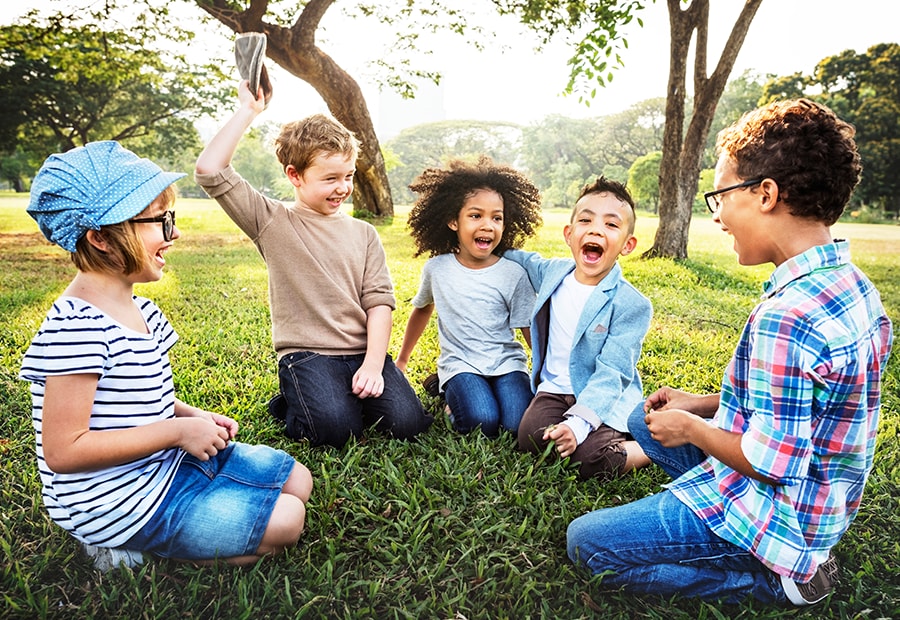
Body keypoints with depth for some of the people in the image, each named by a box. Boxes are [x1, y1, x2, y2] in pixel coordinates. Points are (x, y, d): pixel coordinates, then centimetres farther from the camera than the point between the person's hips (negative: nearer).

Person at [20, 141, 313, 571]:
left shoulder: (140, 311, 4)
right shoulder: (78, 329, -26)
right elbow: (64, 451, -25)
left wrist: (192, 416, -1)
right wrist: (178, 430, -23)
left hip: (166, 463, 9)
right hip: (119, 501, -9)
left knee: (297, 480, 12)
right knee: (285, 521, -11)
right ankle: (130, 549, 0)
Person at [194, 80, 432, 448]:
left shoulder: (363, 233, 12)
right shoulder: (273, 223, 3)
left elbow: (379, 301, 3)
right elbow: (210, 170, -8)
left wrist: (374, 363, -10)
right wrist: (248, 111, -5)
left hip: (363, 352, 3)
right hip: (306, 354, -3)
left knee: (408, 422, -16)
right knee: (336, 428, -26)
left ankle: (354, 394, 13)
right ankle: (290, 403, 7)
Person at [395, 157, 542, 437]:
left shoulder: (514, 274, -4)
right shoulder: (436, 268, 1)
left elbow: (531, 330, 1)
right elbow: (422, 309, 19)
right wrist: (401, 361, 26)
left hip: (506, 362, 0)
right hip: (460, 364, 0)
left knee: (520, 424, -24)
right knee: (483, 421, -27)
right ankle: (453, 395, 4)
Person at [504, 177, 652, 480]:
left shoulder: (632, 304, -15)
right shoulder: (552, 272, 2)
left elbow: (611, 374, -20)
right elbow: (526, 260, 28)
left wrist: (577, 423, -32)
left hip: (604, 400, -4)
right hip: (554, 389, 4)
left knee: (593, 462, -28)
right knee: (531, 437, -25)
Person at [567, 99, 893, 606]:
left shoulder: (786, 317, -32)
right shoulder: (852, 285, 0)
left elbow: (770, 462, -28)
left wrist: (689, 428, -11)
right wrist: (701, 405, 7)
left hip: (774, 513, -9)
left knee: (585, 543, -4)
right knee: (643, 421, 22)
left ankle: (775, 578, 0)